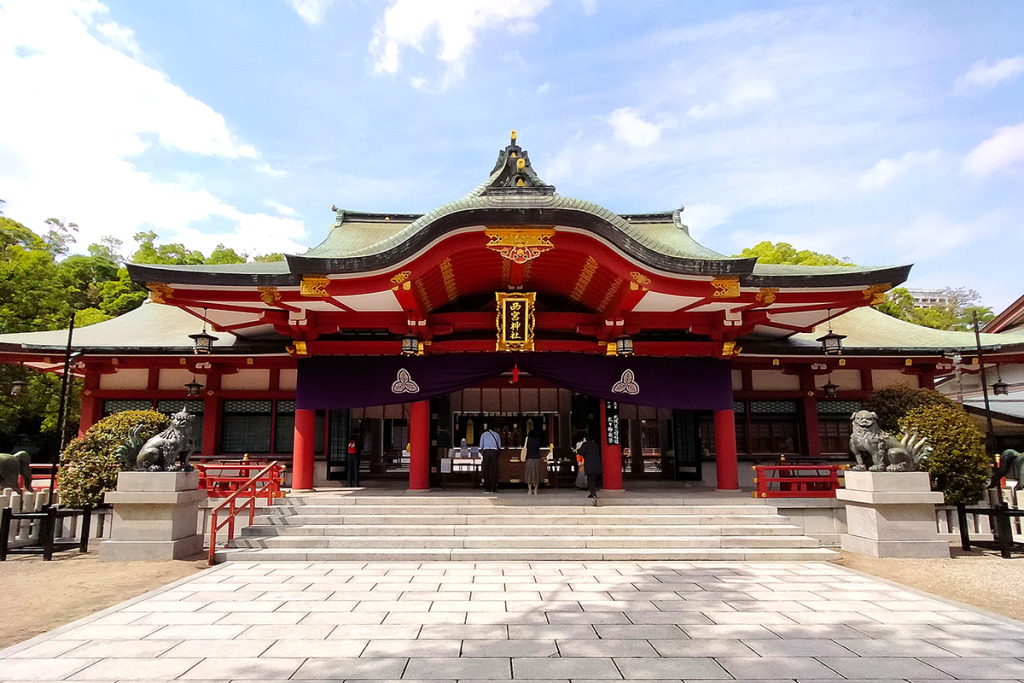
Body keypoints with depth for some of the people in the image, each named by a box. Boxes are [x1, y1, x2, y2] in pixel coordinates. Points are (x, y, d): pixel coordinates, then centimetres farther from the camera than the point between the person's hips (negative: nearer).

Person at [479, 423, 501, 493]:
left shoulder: (483, 434, 18)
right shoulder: (496, 434, 21)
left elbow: (481, 447, 12)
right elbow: (499, 446, 18)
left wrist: (482, 458, 13)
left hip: (486, 451, 0)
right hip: (494, 452, 1)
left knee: (486, 471, 2)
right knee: (494, 470, 2)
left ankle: (487, 489, 1)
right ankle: (493, 489, 0)